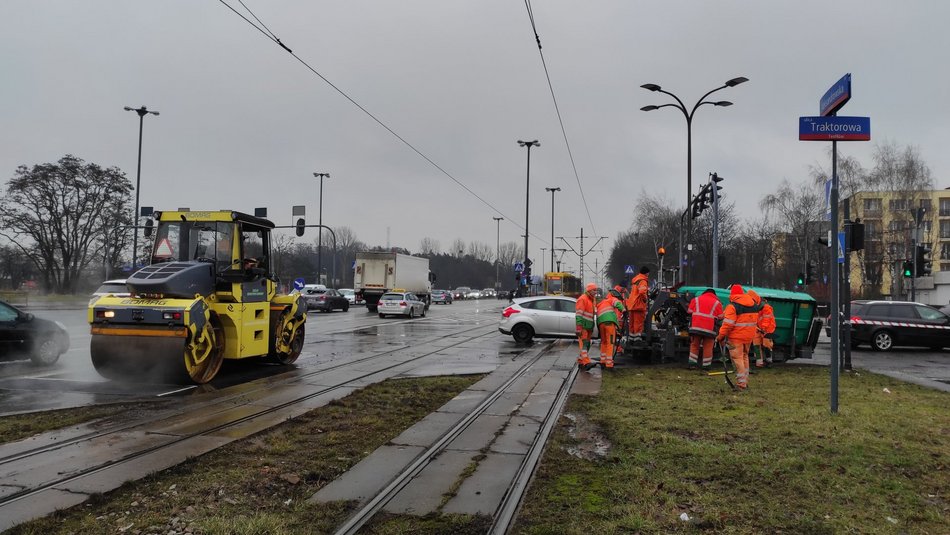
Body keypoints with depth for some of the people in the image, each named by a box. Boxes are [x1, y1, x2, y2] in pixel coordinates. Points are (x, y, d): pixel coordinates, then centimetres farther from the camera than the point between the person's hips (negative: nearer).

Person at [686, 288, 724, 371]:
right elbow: (720, 317, 3)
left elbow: (689, 312, 9)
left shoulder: (695, 299, 12)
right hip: (709, 329, -2)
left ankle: (692, 364, 9)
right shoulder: (717, 303, 8)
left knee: (694, 345, 12)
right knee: (708, 347, 5)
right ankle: (706, 366, 8)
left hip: (696, 327, 2)